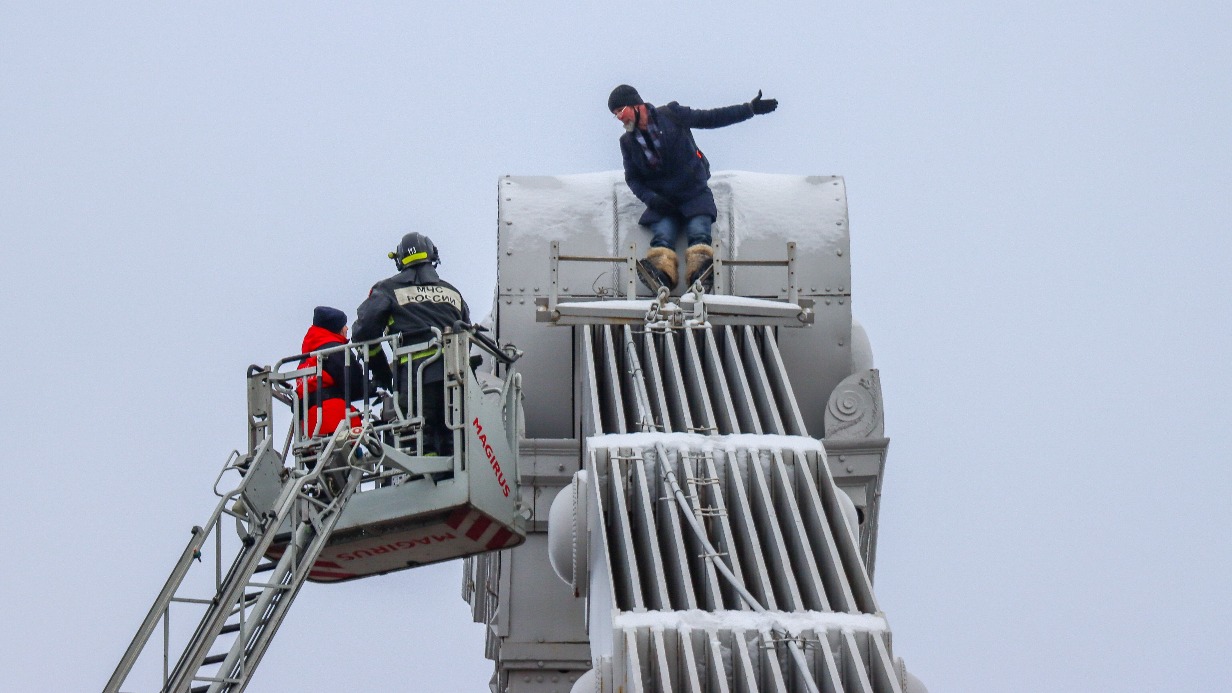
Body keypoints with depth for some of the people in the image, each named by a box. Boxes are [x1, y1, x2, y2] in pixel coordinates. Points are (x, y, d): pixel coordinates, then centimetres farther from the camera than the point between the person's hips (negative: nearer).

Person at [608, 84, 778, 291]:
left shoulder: (671, 115, 1)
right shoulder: (628, 142, 10)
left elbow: (711, 118, 6)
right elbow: (632, 177, 13)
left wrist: (750, 109, 3)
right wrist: (650, 198, -8)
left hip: (694, 194, -1)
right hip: (663, 202, 1)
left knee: (699, 233, -27)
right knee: (662, 236, -27)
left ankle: (700, 275, -48)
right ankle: (661, 273, -50)